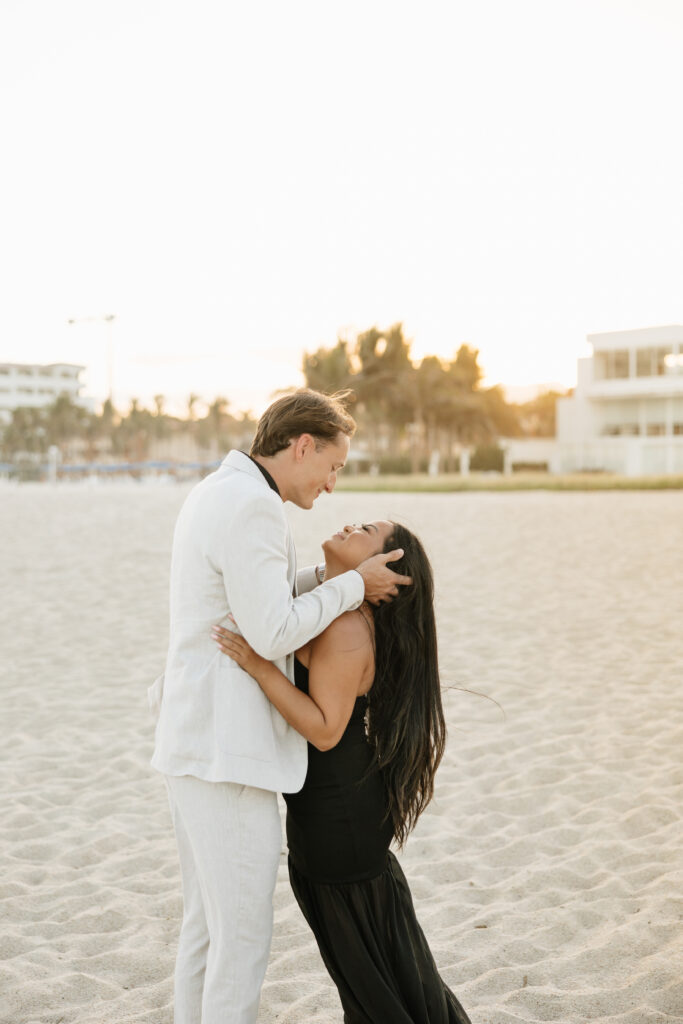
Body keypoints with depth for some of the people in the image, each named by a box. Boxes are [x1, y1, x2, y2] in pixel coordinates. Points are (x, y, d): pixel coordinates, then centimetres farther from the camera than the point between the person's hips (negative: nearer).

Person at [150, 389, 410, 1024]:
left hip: (194, 740, 11)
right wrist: (353, 585, -8)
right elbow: (273, 635, -20)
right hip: (228, 753, -11)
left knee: (207, 923, 19)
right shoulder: (253, 507, -18)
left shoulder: (213, 495, 15)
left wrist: (331, 574, 14)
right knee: (242, 939, 0)